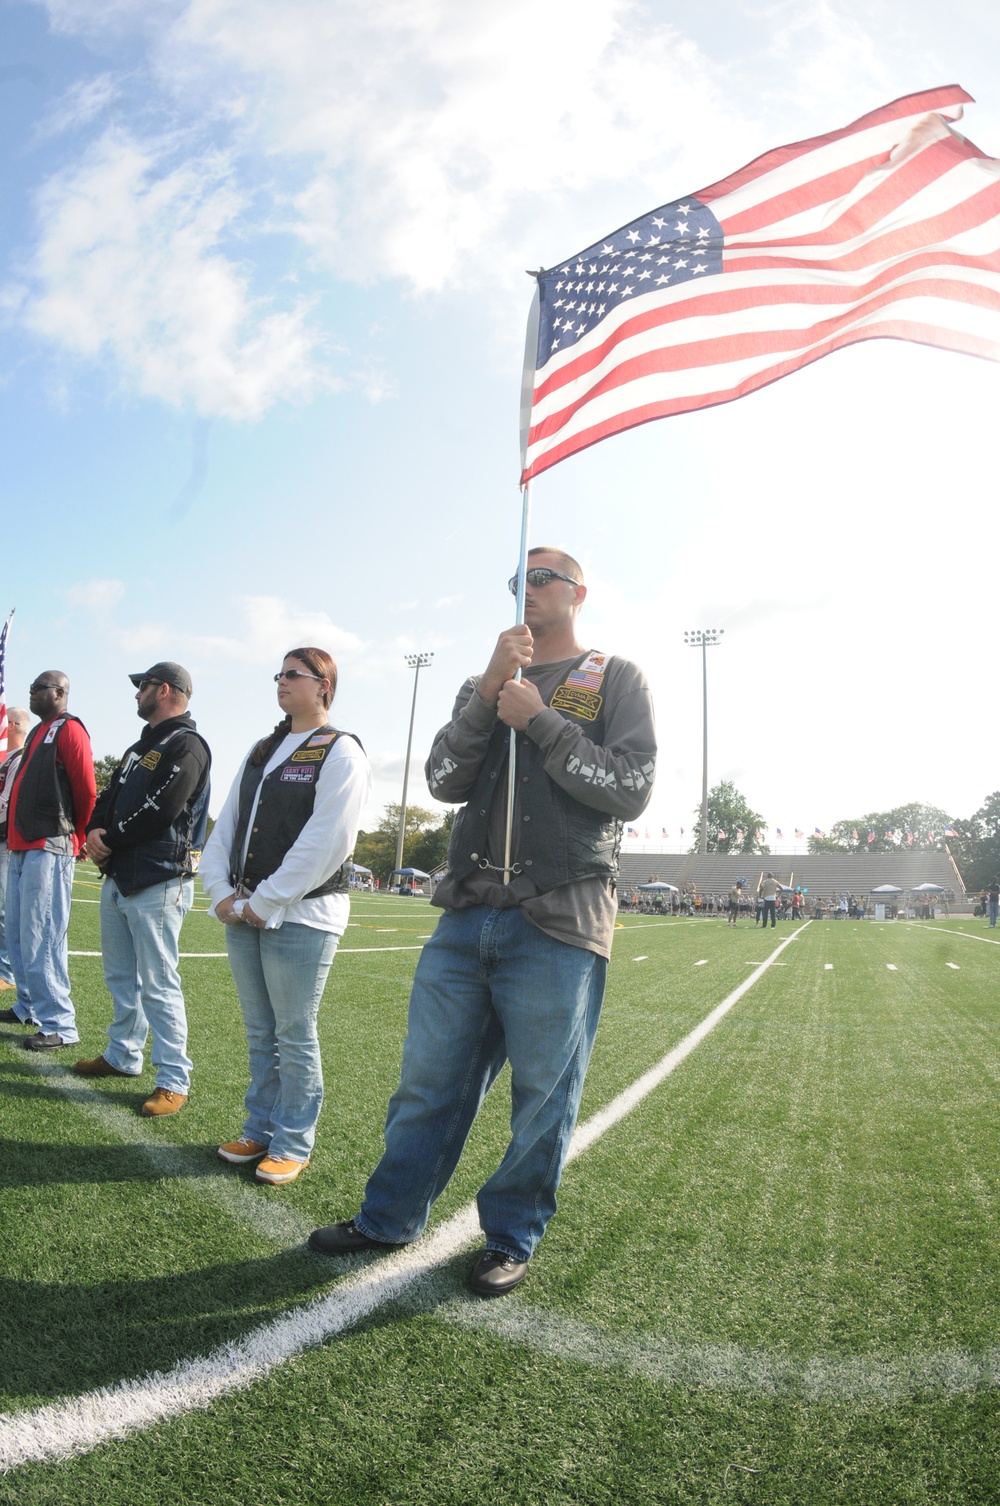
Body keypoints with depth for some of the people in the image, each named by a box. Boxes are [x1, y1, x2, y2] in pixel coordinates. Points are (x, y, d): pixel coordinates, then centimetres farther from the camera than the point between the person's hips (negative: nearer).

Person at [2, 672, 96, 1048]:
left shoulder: (68, 729, -7)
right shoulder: (37, 733, 22)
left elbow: (86, 791, -12)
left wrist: (77, 840, -3)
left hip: (48, 849, -10)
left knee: (41, 939, -10)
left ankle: (59, 1025, -5)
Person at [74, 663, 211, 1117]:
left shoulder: (186, 745, -11)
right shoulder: (140, 747, 20)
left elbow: (159, 811, -20)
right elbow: (108, 796, 16)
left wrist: (110, 840, -9)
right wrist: (94, 831, -5)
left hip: (158, 883, -10)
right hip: (118, 877, 10)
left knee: (158, 985, -7)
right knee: (121, 977, 19)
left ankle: (174, 1080, 0)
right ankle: (122, 1055, 34)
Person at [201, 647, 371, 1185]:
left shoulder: (340, 753, -7)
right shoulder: (260, 752, 18)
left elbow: (324, 845, -16)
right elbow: (224, 828, 14)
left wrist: (263, 903, -14)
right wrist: (223, 894, -1)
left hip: (301, 917, -7)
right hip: (244, 914, 7)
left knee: (295, 1038, 2)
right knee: (260, 1034, 16)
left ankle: (292, 1145, 16)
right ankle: (260, 1131, 29)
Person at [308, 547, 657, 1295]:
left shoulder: (617, 680, 4)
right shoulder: (485, 683, 17)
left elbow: (632, 791, -8)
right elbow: (444, 780, 3)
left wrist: (539, 719, -12)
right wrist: (488, 690, -9)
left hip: (558, 928, -4)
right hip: (467, 915, 4)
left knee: (542, 1099, 7)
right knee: (429, 1080, 13)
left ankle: (512, 1239, 27)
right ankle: (390, 1218, 31)